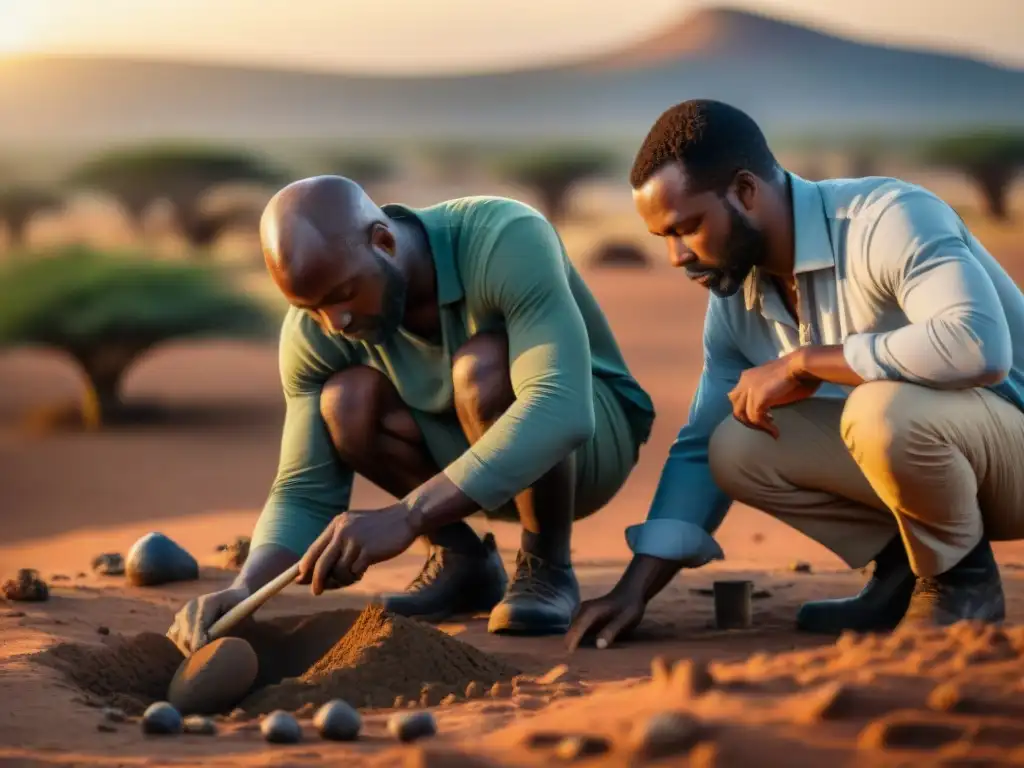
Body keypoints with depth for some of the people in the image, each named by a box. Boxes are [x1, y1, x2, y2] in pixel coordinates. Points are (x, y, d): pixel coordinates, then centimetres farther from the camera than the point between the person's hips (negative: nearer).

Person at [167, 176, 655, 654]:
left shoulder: (508, 242, -33)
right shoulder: (314, 332, -19)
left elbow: (560, 412, -46)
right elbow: (306, 493, -15)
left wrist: (405, 517, -54)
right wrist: (244, 590, -36)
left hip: (592, 433, -4)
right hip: (462, 457, 4)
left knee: (482, 368, -35)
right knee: (346, 401, -26)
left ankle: (546, 569, -14)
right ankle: (461, 559, -3)